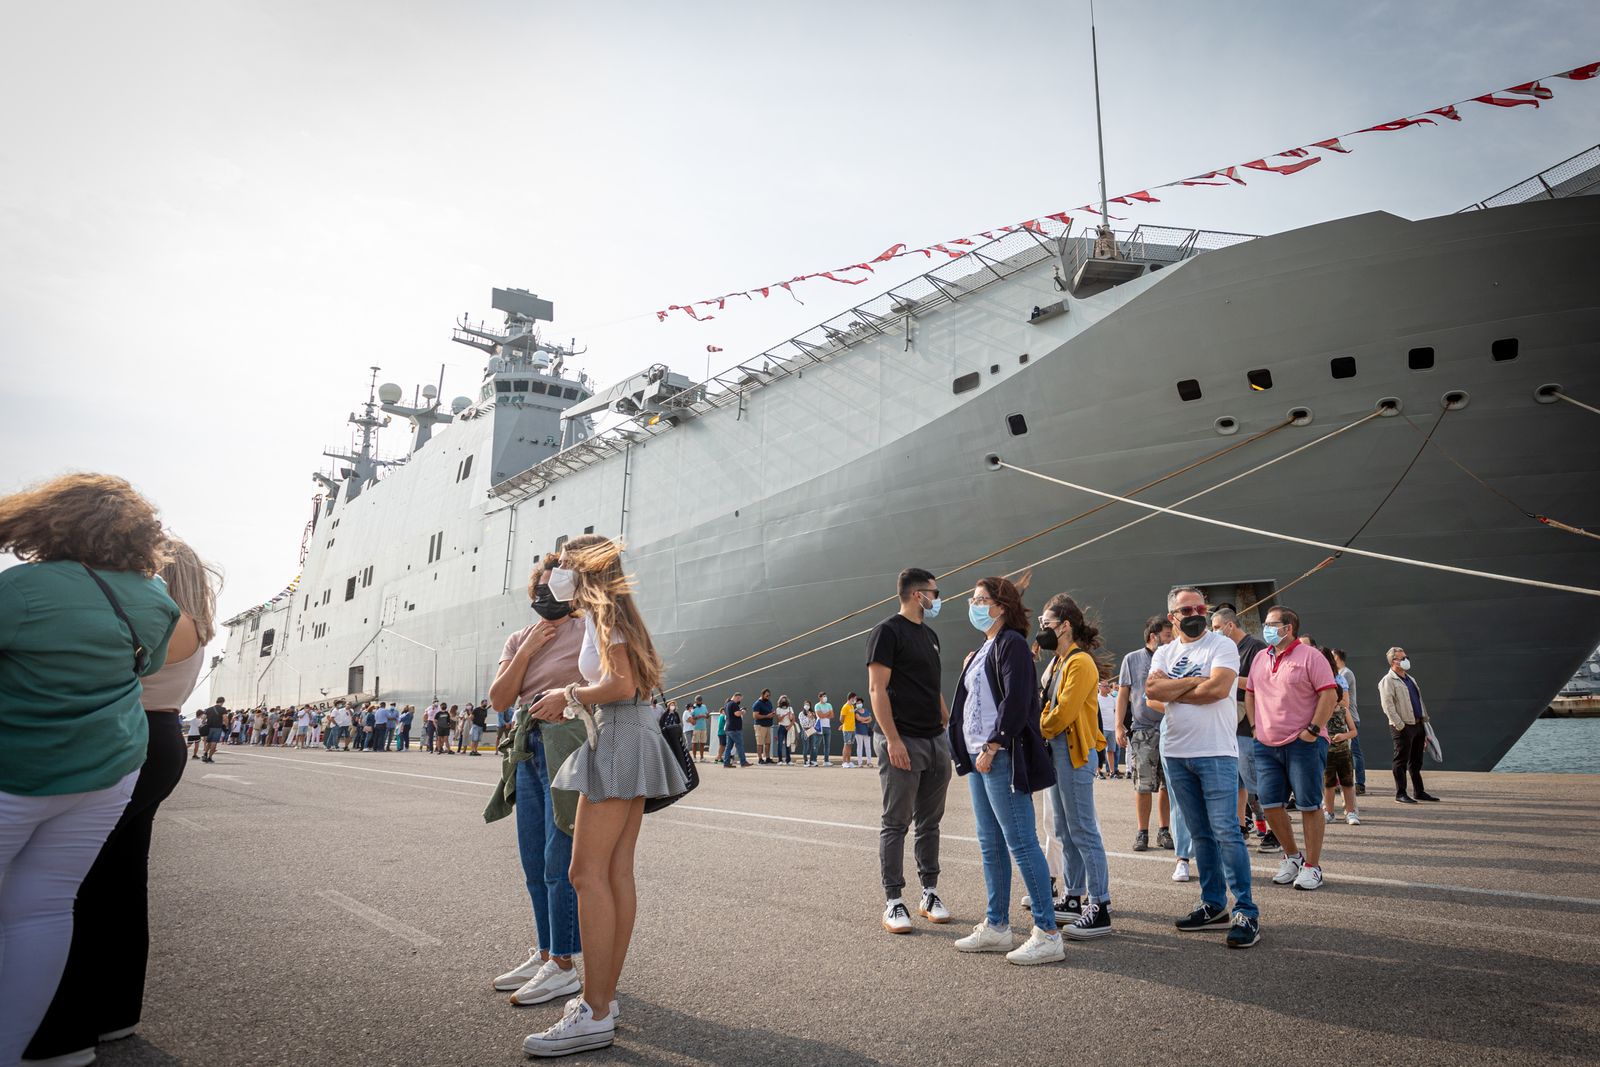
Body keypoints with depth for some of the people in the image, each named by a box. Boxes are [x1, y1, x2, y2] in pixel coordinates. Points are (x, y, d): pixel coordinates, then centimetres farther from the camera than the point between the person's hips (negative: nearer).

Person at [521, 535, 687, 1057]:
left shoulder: (603, 610, -6)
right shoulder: (613, 612, 21)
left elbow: (622, 684, -18)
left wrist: (569, 697, -7)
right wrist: (574, 703, 17)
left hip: (619, 740, -10)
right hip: (629, 740, 10)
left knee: (588, 872, -10)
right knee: (617, 874, 9)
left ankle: (594, 1016, -8)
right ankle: (604, 996, 14)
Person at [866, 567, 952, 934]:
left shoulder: (930, 636, 17)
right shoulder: (888, 631, -8)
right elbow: (877, 688, -14)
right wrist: (892, 739, -20)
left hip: (936, 742, 8)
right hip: (904, 742, -8)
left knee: (929, 822, 13)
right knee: (896, 824, 0)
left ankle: (929, 894, 22)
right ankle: (893, 902, 6)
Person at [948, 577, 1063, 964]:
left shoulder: (1011, 643, -9)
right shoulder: (986, 648, 18)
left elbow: (1016, 701, -19)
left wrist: (992, 747, -20)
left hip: (1002, 757, -10)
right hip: (979, 756, 10)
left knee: (1020, 842, -6)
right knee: (990, 844, 13)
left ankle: (1048, 934, 1)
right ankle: (996, 927, 22)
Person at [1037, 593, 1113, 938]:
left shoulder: (1080, 663, -14)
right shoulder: (1058, 662, 16)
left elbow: (1064, 712, -19)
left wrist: (1038, 732, -6)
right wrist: (1041, 732, 1)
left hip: (1075, 752, -10)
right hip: (1058, 751, 10)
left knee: (1083, 831, -6)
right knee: (1067, 831, 15)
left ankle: (1100, 909, 0)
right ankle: (1075, 899, 24)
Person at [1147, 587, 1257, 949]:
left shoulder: (1222, 646, -4)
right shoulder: (1164, 653, 12)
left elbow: (1218, 688, -19)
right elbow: (1152, 688, -5)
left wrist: (1173, 690, -8)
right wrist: (1195, 681, -12)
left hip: (1216, 754, -5)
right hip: (1176, 754, 6)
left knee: (1225, 831, -8)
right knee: (1200, 834, 12)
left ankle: (1246, 912, 0)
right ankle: (1214, 905, 22)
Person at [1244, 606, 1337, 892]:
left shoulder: (1309, 655, -6)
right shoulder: (1261, 657, 14)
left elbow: (1330, 694, -11)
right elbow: (1250, 693, 20)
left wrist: (1313, 729, -15)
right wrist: (1255, 726, 10)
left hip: (1303, 744, -6)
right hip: (1266, 745, 6)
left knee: (1309, 806, 1)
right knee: (1270, 805, 5)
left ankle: (1312, 866, 12)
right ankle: (1292, 857, 24)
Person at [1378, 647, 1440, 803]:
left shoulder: (1410, 679, 19)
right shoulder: (1388, 681, -8)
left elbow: (1419, 701, 24)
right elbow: (1388, 706, -15)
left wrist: (1424, 720, 18)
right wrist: (1400, 725, -19)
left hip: (1418, 725, 8)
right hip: (1403, 727, -8)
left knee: (1416, 761, 14)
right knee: (1401, 761, -3)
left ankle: (1419, 792, 23)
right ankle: (1400, 794, 2)